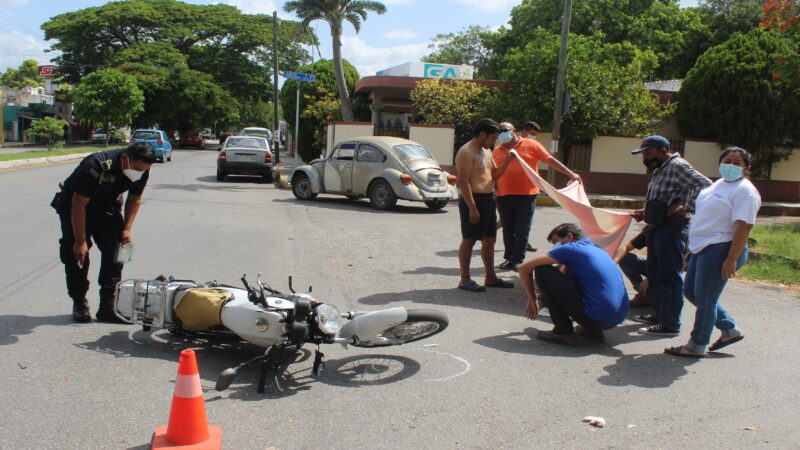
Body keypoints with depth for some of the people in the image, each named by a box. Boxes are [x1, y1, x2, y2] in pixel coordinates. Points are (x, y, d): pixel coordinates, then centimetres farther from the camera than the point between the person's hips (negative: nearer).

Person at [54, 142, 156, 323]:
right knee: (76, 253, -10)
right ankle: (79, 303, 6)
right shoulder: (95, 166, -37)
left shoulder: (142, 171, -19)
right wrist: (80, 241, -26)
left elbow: (134, 199, 0)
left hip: (107, 207, 5)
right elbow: (79, 204, -29)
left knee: (116, 250, -8)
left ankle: (108, 306, -4)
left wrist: (126, 229, -8)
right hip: (74, 204, -4)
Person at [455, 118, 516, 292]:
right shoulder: (467, 152, -14)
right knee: (469, 240, -3)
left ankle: (490, 277, 23)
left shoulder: (486, 151, 16)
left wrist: (507, 161, 6)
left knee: (489, 240, 13)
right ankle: (465, 280, 4)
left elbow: (495, 175, 22)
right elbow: (463, 182, -19)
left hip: (489, 199, 9)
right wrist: (472, 208, -23)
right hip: (473, 199, -9)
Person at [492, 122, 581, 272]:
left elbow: (550, 160, 1)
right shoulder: (497, 152, 10)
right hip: (504, 197, 3)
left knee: (522, 231, 1)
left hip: (526, 196, -3)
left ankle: (517, 261, 8)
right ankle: (508, 258, 20)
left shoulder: (531, 145, 2)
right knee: (508, 230, 10)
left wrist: (570, 173, -4)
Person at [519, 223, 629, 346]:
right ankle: (593, 331, 18)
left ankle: (564, 332, 1)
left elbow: (524, 269, 0)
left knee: (542, 271, -1)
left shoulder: (570, 248, -2)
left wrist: (533, 299, 14)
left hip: (596, 316, -8)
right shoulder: (596, 249, 21)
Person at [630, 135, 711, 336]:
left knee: (668, 276, -7)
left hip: (671, 228, -11)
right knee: (655, 274, 17)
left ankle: (670, 324, -2)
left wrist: (685, 207, -25)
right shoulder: (660, 169, 18)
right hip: (657, 227, 11)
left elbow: (704, 185, -22)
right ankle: (658, 314, 29)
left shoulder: (678, 166, -13)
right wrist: (644, 212, 12)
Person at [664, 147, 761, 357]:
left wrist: (731, 260, -26)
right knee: (690, 291, 16)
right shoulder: (719, 184, 16)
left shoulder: (744, 191, -13)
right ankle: (730, 329, 28)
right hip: (702, 248, 10)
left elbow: (743, 227, -21)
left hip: (720, 250, -10)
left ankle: (697, 346, 13)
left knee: (705, 298, -2)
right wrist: (692, 246, 22)